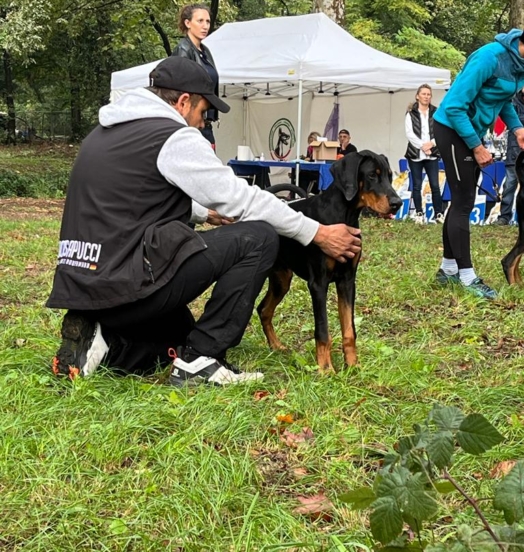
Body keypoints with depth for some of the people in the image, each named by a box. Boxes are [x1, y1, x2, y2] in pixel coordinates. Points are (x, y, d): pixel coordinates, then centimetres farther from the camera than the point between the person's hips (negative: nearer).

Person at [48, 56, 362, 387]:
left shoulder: (107, 132, 18)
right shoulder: (174, 137, -9)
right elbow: (242, 199, -6)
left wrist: (204, 213, 40)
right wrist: (318, 234, 2)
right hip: (127, 283, -9)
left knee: (182, 335, 31)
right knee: (258, 237, -5)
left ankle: (101, 342, 6)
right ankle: (200, 359, -4)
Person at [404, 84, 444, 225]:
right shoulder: (411, 113, 2)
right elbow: (409, 133, -7)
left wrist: (431, 143, -15)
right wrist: (422, 146, -15)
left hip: (432, 155, 1)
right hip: (415, 154, -1)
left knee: (435, 185, -2)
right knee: (417, 186, 4)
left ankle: (439, 214, 4)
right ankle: (419, 214, 12)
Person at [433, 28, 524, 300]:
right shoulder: (491, 57, -26)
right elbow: (454, 106, -25)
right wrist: (477, 147, -21)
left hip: (471, 131, 9)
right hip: (453, 130, -9)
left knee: (461, 202, 12)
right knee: (463, 203, -6)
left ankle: (448, 269, 22)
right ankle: (467, 276, 1)